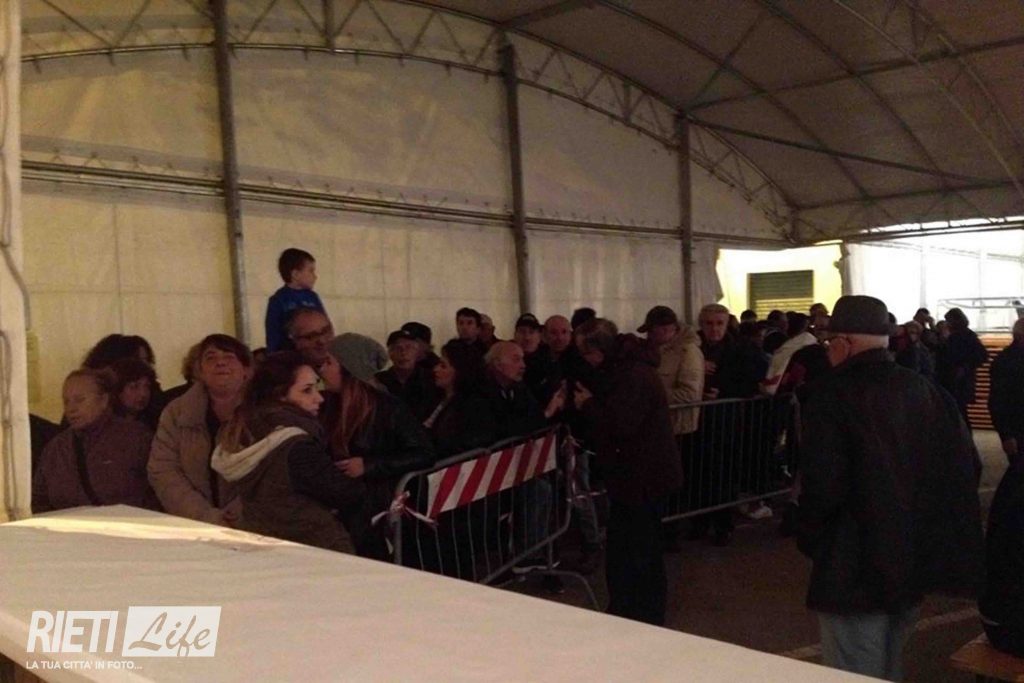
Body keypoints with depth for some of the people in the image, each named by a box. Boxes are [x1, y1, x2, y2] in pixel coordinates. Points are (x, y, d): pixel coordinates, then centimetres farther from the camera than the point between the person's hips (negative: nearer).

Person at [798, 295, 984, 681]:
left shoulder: (831, 393, -15)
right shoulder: (925, 389, 4)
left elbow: (823, 483, -23)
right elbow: (965, 465, 5)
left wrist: (808, 538, -6)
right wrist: (935, 529, 14)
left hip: (857, 566, -7)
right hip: (917, 558, 7)